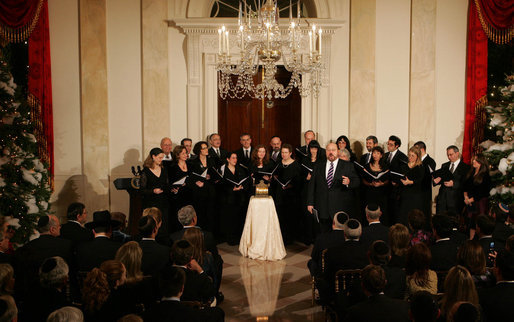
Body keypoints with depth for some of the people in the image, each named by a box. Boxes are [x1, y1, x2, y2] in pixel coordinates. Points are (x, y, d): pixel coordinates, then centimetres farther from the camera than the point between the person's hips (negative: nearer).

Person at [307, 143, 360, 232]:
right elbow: (312, 185, 11)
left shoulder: (348, 166, 5)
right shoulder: (318, 167, 13)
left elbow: (356, 181, -1)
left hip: (341, 208, -2)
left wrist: (349, 182, -24)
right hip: (323, 210, 3)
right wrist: (310, 203, 4)